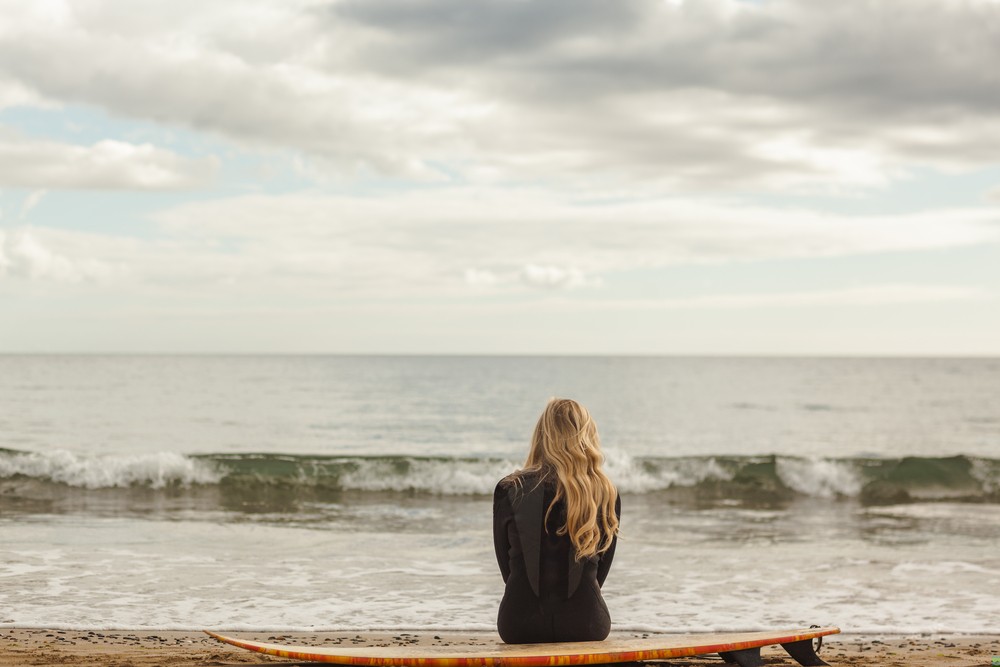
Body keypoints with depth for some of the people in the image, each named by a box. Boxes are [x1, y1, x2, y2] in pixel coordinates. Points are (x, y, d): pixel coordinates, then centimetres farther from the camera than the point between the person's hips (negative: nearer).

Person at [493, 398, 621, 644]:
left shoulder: (510, 490, -2)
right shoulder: (607, 495, 0)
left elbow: (505, 563, 7)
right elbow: (601, 570, 8)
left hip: (519, 624, 0)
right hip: (585, 624, 0)